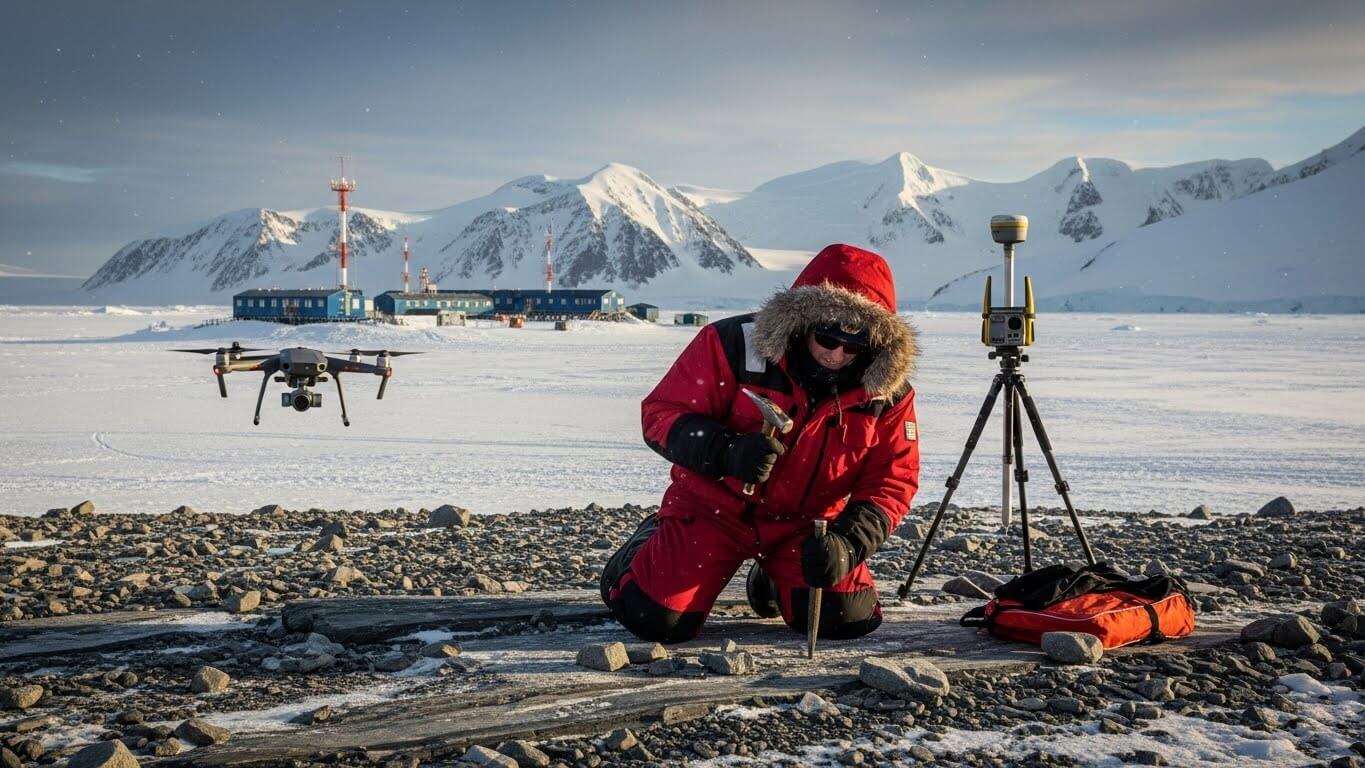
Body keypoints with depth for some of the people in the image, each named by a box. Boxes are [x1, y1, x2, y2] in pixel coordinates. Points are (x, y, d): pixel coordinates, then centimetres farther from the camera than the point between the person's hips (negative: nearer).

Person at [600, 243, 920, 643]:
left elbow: (892, 481, -8)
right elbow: (662, 413, -17)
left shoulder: (888, 391, -11)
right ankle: (650, 546, 22)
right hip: (716, 505, -3)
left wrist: (848, 543, -27)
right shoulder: (735, 345, -20)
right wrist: (725, 451, -36)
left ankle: (771, 580, 20)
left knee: (844, 620, -14)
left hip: (806, 523, 3)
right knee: (658, 621, -16)